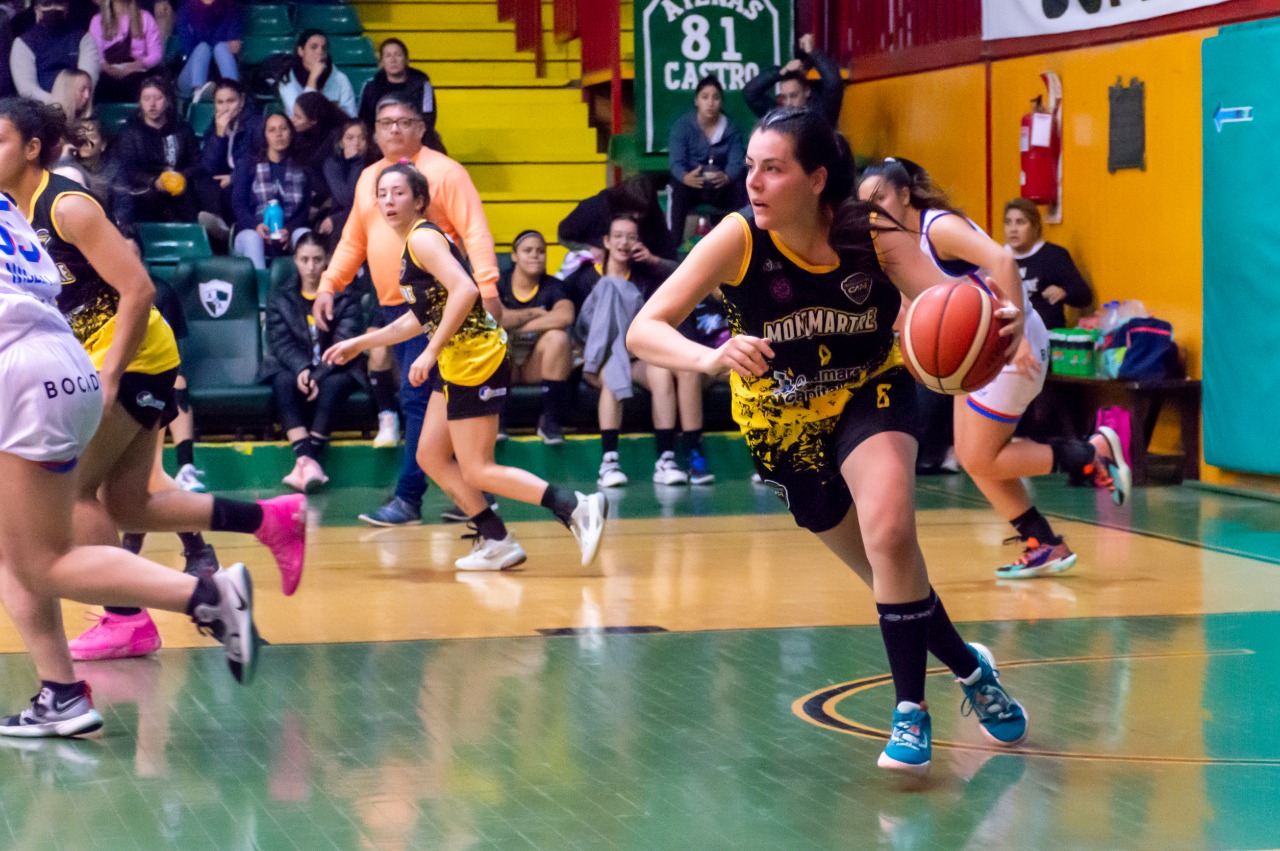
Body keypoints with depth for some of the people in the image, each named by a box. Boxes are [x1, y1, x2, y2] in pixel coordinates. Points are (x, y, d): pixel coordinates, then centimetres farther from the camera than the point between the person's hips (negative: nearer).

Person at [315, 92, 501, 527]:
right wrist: (328, 285, 11)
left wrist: (487, 285, -24)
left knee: (416, 400, -13)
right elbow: (353, 241, 22)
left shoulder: (443, 172, -5)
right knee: (427, 403, 10)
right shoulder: (368, 178, 16)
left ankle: (408, 498, -11)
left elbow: (474, 231, -13)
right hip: (392, 306, 7)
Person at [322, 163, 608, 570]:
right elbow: (421, 317, 27)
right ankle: (496, 542, 17)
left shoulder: (422, 238, -12)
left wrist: (431, 352, -24)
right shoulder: (413, 244, 18)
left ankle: (577, 508, -13)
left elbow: (464, 290, -26)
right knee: (431, 456, 15)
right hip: (456, 363, 10)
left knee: (477, 471, -9)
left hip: (476, 361, -10)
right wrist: (359, 344, 33)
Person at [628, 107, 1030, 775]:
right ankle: (969, 668, 37)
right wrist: (712, 358, -52)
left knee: (889, 533, -27)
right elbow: (643, 330, -32)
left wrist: (999, 323, -57)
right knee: (891, 572, 10)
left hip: (871, 393, -1)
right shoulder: (738, 239, -26)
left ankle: (911, 712, -11)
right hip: (782, 419, 1)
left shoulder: (873, 236, -24)